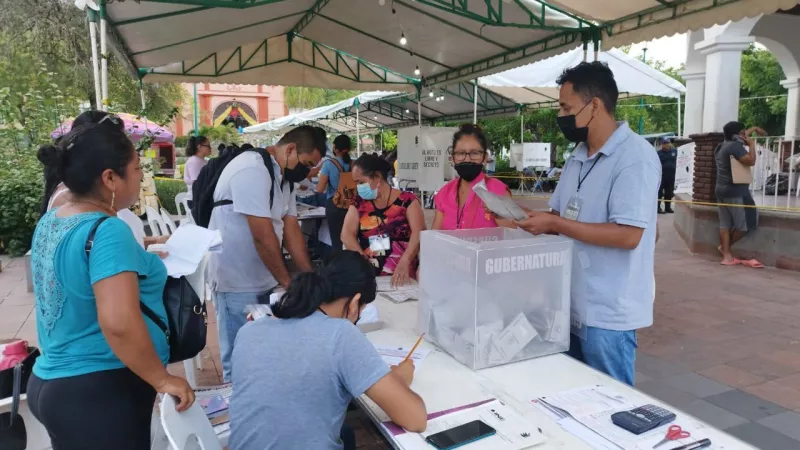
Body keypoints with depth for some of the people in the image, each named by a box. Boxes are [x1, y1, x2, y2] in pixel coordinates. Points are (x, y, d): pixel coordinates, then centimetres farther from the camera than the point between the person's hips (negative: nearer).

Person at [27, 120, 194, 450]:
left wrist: (133, 257, 17)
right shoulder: (106, 231, -24)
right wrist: (162, 380, -22)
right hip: (100, 391, -9)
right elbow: (119, 323, -33)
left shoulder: (49, 221, 4)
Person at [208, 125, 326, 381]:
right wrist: (288, 283, -14)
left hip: (266, 280, 9)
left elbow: (292, 230, 7)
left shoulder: (285, 176, 8)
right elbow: (263, 236, -24)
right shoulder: (252, 169, -22)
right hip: (238, 284, -9)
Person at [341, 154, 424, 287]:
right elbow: (347, 234, 2)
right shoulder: (358, 203, 13)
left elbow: (418, 233, -8)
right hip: (369, 277, 3)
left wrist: (404, 262, -24)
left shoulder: (407, 200, 3)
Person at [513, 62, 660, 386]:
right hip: (570, 304, 8)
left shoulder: (635, 156, -17)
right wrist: (532, 219, -5)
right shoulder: (577, 156, 10)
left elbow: (627, 235, -24)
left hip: (607, 314, -8)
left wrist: (554, 225, -23)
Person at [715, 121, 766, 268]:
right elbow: (751, 161, -23)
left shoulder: (722, 146, 16)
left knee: (725, 224, 6)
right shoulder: (735, 146, -15)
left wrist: (754, 128, 43)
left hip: (721, 190, 10)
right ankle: (726, 247, 15)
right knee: (742, 226, 1)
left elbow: (740, 137, 35)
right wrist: (751, 143, -11)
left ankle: (726, 255, 8)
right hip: (735, 192, -10)